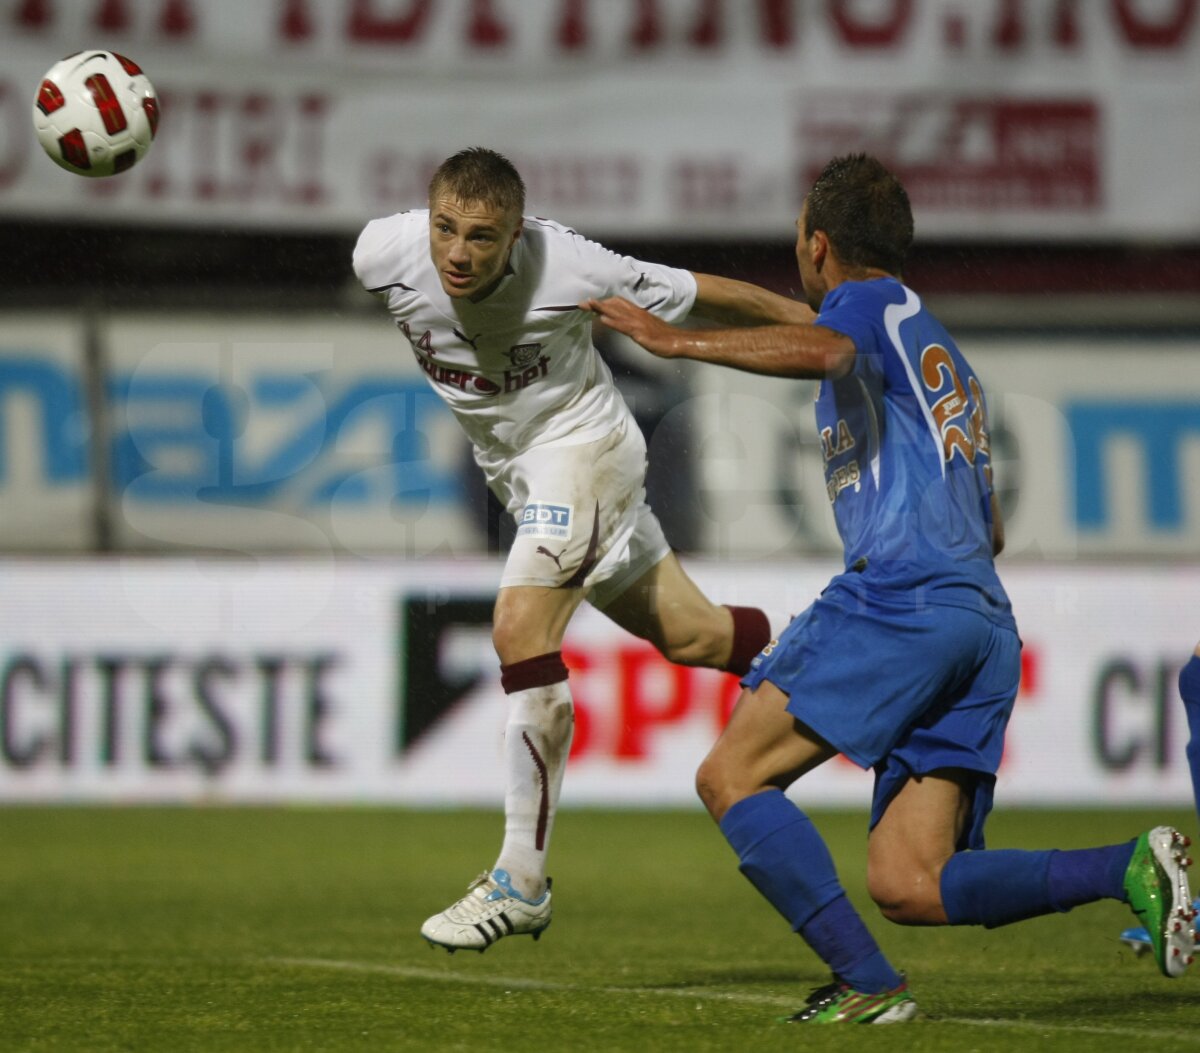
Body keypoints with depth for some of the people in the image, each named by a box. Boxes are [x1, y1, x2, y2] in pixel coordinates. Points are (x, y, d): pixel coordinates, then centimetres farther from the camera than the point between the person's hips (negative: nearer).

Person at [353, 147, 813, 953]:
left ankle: (522, 880, -16)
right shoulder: (385, 255, -19)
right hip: (515, 463, 6)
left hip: (581, 443, -6)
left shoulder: (566, 270, -30)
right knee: (687, 635, 14)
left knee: (521, 633, -22)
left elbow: (699, 294, -16)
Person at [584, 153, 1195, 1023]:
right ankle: (1130, 867, -16)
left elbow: (821, 352, -21)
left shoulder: (872, 302, 6)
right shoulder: (942, 354, 33)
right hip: (983, 622, 9)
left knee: (732, 777, -6)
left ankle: (868, 984, -19)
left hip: (902, 597, -9)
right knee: (907, 887, 0)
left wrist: (677, 342, -18)